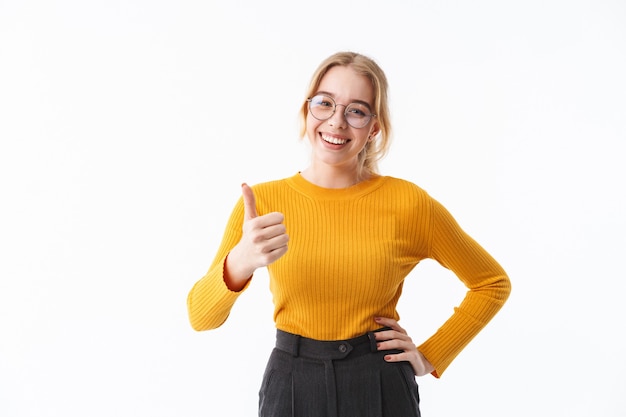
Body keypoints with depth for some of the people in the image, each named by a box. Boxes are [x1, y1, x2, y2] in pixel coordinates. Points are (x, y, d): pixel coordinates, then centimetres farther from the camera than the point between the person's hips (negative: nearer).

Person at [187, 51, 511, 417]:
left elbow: (493, 283, 4)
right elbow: (201, 316, -15)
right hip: (291, 385, 1)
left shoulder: (406, 202, -9)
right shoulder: (262, 201, -6)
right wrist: (240, 263, -34)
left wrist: (430, 358, -2)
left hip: (380, 387, -1)